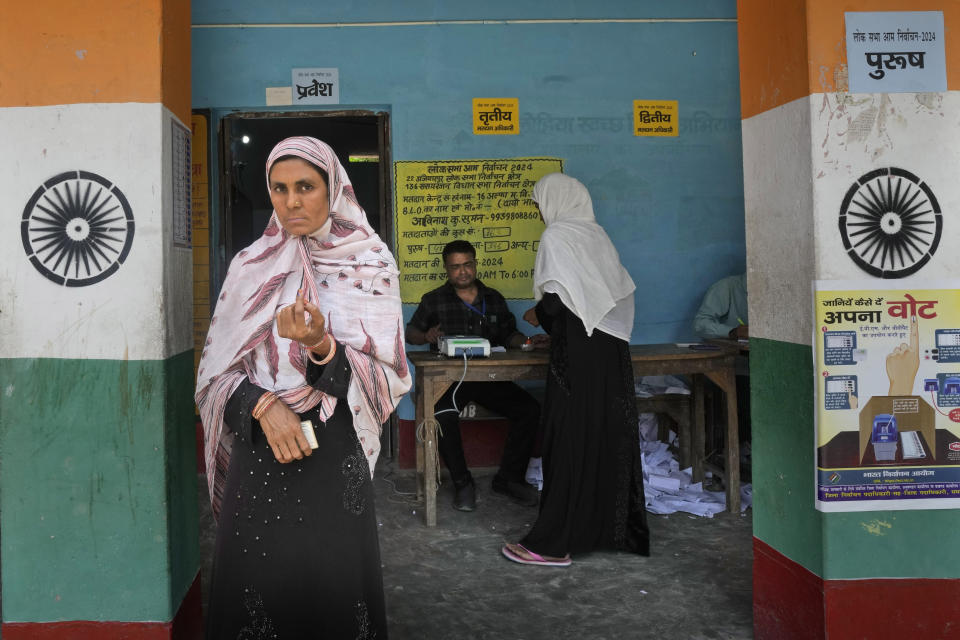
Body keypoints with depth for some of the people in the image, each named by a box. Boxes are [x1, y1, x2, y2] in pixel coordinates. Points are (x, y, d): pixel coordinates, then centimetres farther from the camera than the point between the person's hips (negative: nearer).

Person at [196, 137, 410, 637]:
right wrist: (264, 406, -15)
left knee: (332, 587, 4)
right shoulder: (251, 267, 5)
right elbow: (216, 372, 4)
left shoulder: (370, 266, -1)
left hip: (335, 456, -1)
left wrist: (321, 346, -22)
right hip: (258, 455, 2)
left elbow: (386, 377, -5)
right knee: (259, 587, 7)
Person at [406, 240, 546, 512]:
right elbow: (410, 332, 12)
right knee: (443, 415, -34)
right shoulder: (434, 300, 10)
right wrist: (426, 336, -11)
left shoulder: (494, 299, 18)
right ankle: (462, 483, -13)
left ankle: (509, 477, -3)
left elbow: (508, 334, 18)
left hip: (488, 376, 3)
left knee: (529, 409, -19)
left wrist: (527, 342, -3)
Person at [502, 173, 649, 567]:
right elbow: (620, 291, 14)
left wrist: (537, 316, 4)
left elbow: (556, 299, -18)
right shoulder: (596, 234, 14)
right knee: (609, 436, 13)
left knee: (570, 439, -4)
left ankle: (553, 544, 2)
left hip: (580, 354, -8)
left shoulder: (556, 237, -7)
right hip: (611, 347, 8)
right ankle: (615, 528, 23)